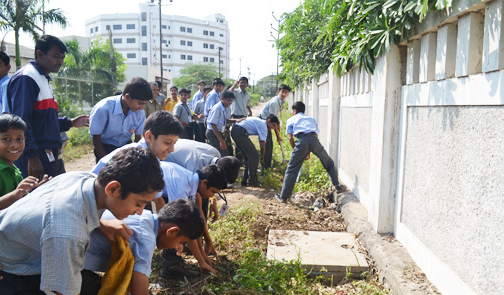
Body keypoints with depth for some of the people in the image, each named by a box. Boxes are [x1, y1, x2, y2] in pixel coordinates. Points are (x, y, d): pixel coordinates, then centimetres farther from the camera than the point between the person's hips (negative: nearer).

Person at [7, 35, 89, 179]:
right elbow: (21, 122, -20)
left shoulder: (44, 79, 19)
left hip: (47, 157, 10)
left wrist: (70, 123, 17)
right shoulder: (26, 77, -11)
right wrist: (32, 157, -24)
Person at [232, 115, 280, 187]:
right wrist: (262, 157, 6)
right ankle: (251, 181, 0)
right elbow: (262, 146, -9)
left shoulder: (260, 122, 22)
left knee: (248, 157, 16)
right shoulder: (263, 126, -7)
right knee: (254, 156, -6)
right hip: (240, 132, -11)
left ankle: (245, 181, 18)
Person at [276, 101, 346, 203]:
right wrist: (309, 152, 31)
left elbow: (290, 138, 15)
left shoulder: (291, 120, 24)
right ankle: (338, 186, 30)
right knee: (328, 163, 23)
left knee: (291, 170, 6)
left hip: (301, 141, -2)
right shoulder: (311, 119, 33)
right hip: (313, 139, 2)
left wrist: (296, 151, 24)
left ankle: (283, 196, 10)